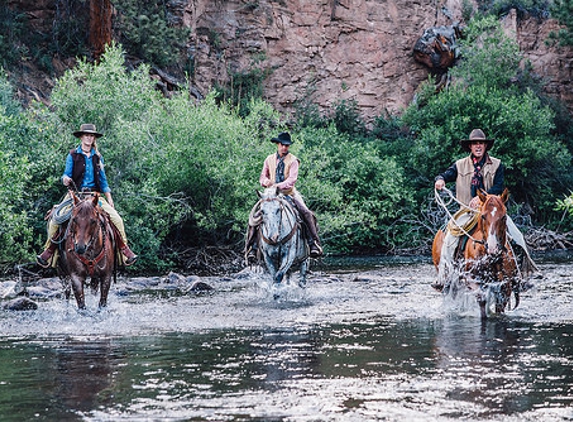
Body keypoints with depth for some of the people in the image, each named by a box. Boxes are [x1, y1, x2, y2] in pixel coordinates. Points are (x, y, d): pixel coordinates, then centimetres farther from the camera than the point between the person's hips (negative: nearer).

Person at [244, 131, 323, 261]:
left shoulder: (293, 161, 0)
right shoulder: (269, 159, 10)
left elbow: (292, 179, -12)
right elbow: (262, 177, 11)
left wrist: (279, 186, -28)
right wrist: (266, 182, -14)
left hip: (289, 192, -2)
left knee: (306, 213, -22)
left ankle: (314, 244, -21)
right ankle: (252, 247, -8)